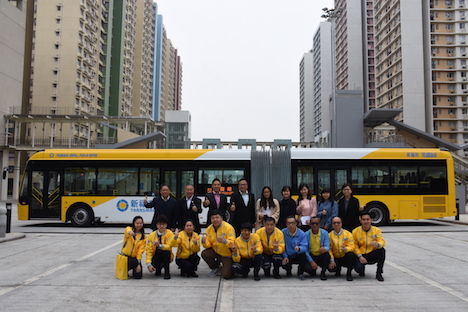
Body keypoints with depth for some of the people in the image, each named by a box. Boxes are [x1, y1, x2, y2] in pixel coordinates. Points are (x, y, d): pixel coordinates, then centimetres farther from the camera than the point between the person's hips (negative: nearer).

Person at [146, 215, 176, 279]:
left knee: (165, 252, -35)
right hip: (156, 256, 2)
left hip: (166, 257, -2)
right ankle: (159, 268, 13)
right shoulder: (151, 235, -6)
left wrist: (159, 245, -42)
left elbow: (169, 246, -22)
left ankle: (167, 272, -15)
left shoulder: (170, 233, -10)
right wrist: (149, 264, -20)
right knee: (153, 266, -29)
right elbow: (148, 250, -9)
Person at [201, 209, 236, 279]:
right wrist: (204, 242, -25)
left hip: (227, 254, -5)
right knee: (204, 254, -22)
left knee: (226, 275, -15)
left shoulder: (229, 227, -19)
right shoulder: (209, 229, -3)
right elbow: (209, 245, -2)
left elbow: (232, 243, -26)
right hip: (215, 251, 5)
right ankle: (216, 269, 5)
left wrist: (224, 241, -47)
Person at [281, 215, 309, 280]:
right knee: (283, 264, -31)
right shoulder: (283, 232, -7)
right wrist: (285, 256, -19)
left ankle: (300, 273, -6)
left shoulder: (301, 234, -9)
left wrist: (299, 249, -39)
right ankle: (288, 271, 12)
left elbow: (304, 247, -17)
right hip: (288, 257, 0)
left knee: (303, 254, -34)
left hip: (297, 257, 0)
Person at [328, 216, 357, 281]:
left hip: (346, 257, -1)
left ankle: (349, 273, -12)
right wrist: (331, 260, -15)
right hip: (336, 258, 1)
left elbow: (352, 246, -10)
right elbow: (329, 249, -3)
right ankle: (338, 269, 13)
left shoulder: (348, 234, -3)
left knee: (351, 254, -34)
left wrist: (346, 249, -33)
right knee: (330, 268, -27)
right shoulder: (330, 235, 1)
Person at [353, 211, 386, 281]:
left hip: (372, 255, 1)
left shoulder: (376, 230, -1)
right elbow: (355, 246, -2)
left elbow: (382, 241, -16)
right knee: (358, 268, -31)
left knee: (382, 250, -31)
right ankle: (362, 268, 13)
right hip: (361, 255, -1)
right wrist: (360, 256, -17)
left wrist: (377, 244, -41)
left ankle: (379, 273, -14)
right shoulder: (355, 231, -3)